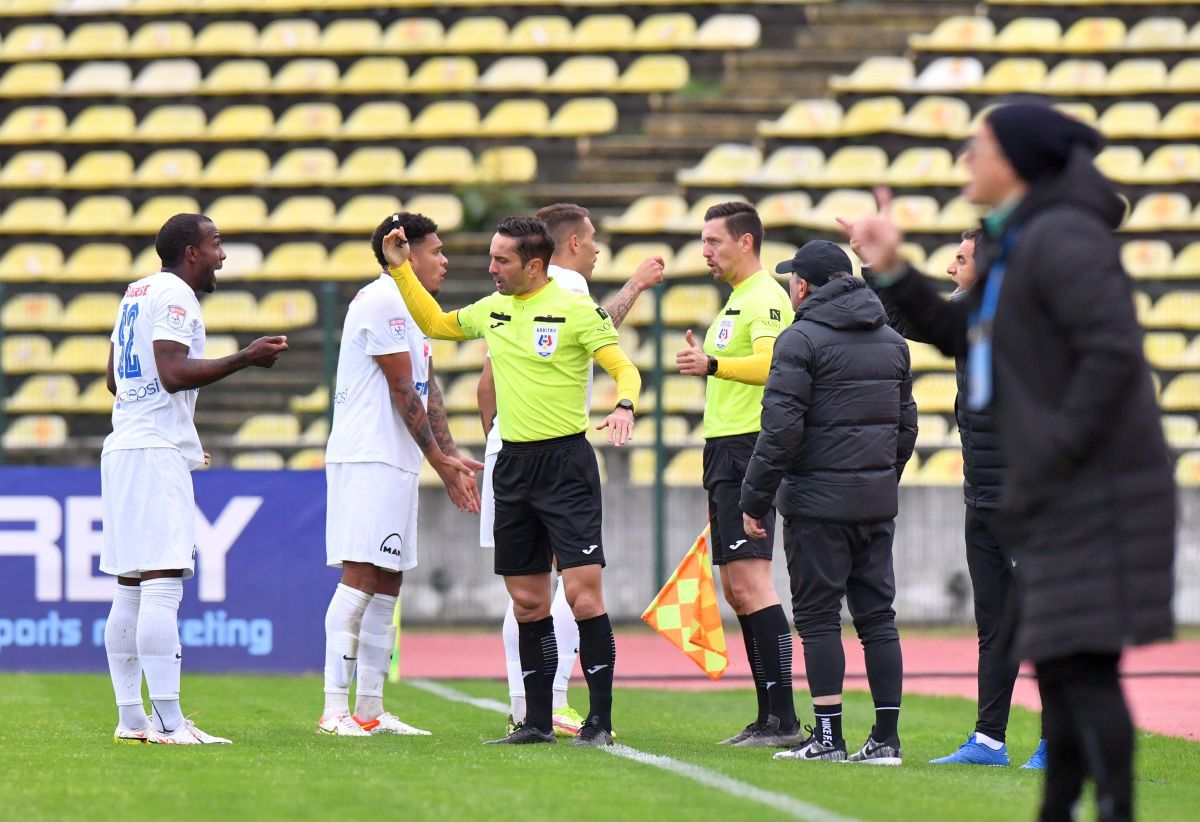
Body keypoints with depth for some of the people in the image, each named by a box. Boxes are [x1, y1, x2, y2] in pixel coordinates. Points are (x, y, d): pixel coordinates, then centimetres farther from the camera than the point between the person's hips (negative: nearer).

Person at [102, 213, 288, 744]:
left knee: (130, 589, 9)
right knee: (163, 584, -14)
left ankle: (130, 718, 10)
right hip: (157, 451, -10)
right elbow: (173, 373, -20)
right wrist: (245, 358, -15)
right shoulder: (174, 294, -9)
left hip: (123, 446, 10)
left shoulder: (137, 292, 20)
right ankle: (168, 723, -20)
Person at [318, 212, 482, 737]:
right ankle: (335, 709, -14)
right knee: (360, 577, -13)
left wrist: (450, 461, 13)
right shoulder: (382, 301, -11)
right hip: (368, 458, -10)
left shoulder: (410, 308, 20)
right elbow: (402, 390, -12)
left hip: (397, 464, 10)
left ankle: (370, 710, 11)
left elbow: (426, 392, 20)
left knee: (387, 583, 9)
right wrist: (440, 459, -7)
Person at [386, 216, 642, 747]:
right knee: (527, 601, 7)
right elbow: (435, 323, 28)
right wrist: (400, 269, 21)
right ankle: (537, 721, 13)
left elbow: (624, 368, -10)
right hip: (513, 464, 6)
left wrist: (624, 406, -30)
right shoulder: (493, 310, 12)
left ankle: (600, 719, -7)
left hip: (565, 460, -6)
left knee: (582, 590, -11)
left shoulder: (575, 310, -7)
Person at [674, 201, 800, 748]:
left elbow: (769, 363, -27)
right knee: (736, 588, 9)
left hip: (749, 448, -11)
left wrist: (713, 364, -37)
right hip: (724, 450, 11)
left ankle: (783, 719, -18)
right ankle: (769, 717, 11)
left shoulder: (765, 298, -10)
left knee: (750, 581, -16)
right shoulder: (736, 301, 22)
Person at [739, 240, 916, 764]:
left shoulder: (801, 340, -7)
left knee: (818, 616, -2)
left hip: (818, 500, -6)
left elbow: (781, 428, -13)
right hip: (878, 502, 6)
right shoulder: (892, 341, 15)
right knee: (877, 615, 7)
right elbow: (906, 425, 19)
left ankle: (827, 736, -4)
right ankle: (886, 737, 4)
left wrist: (754, 499, -8)